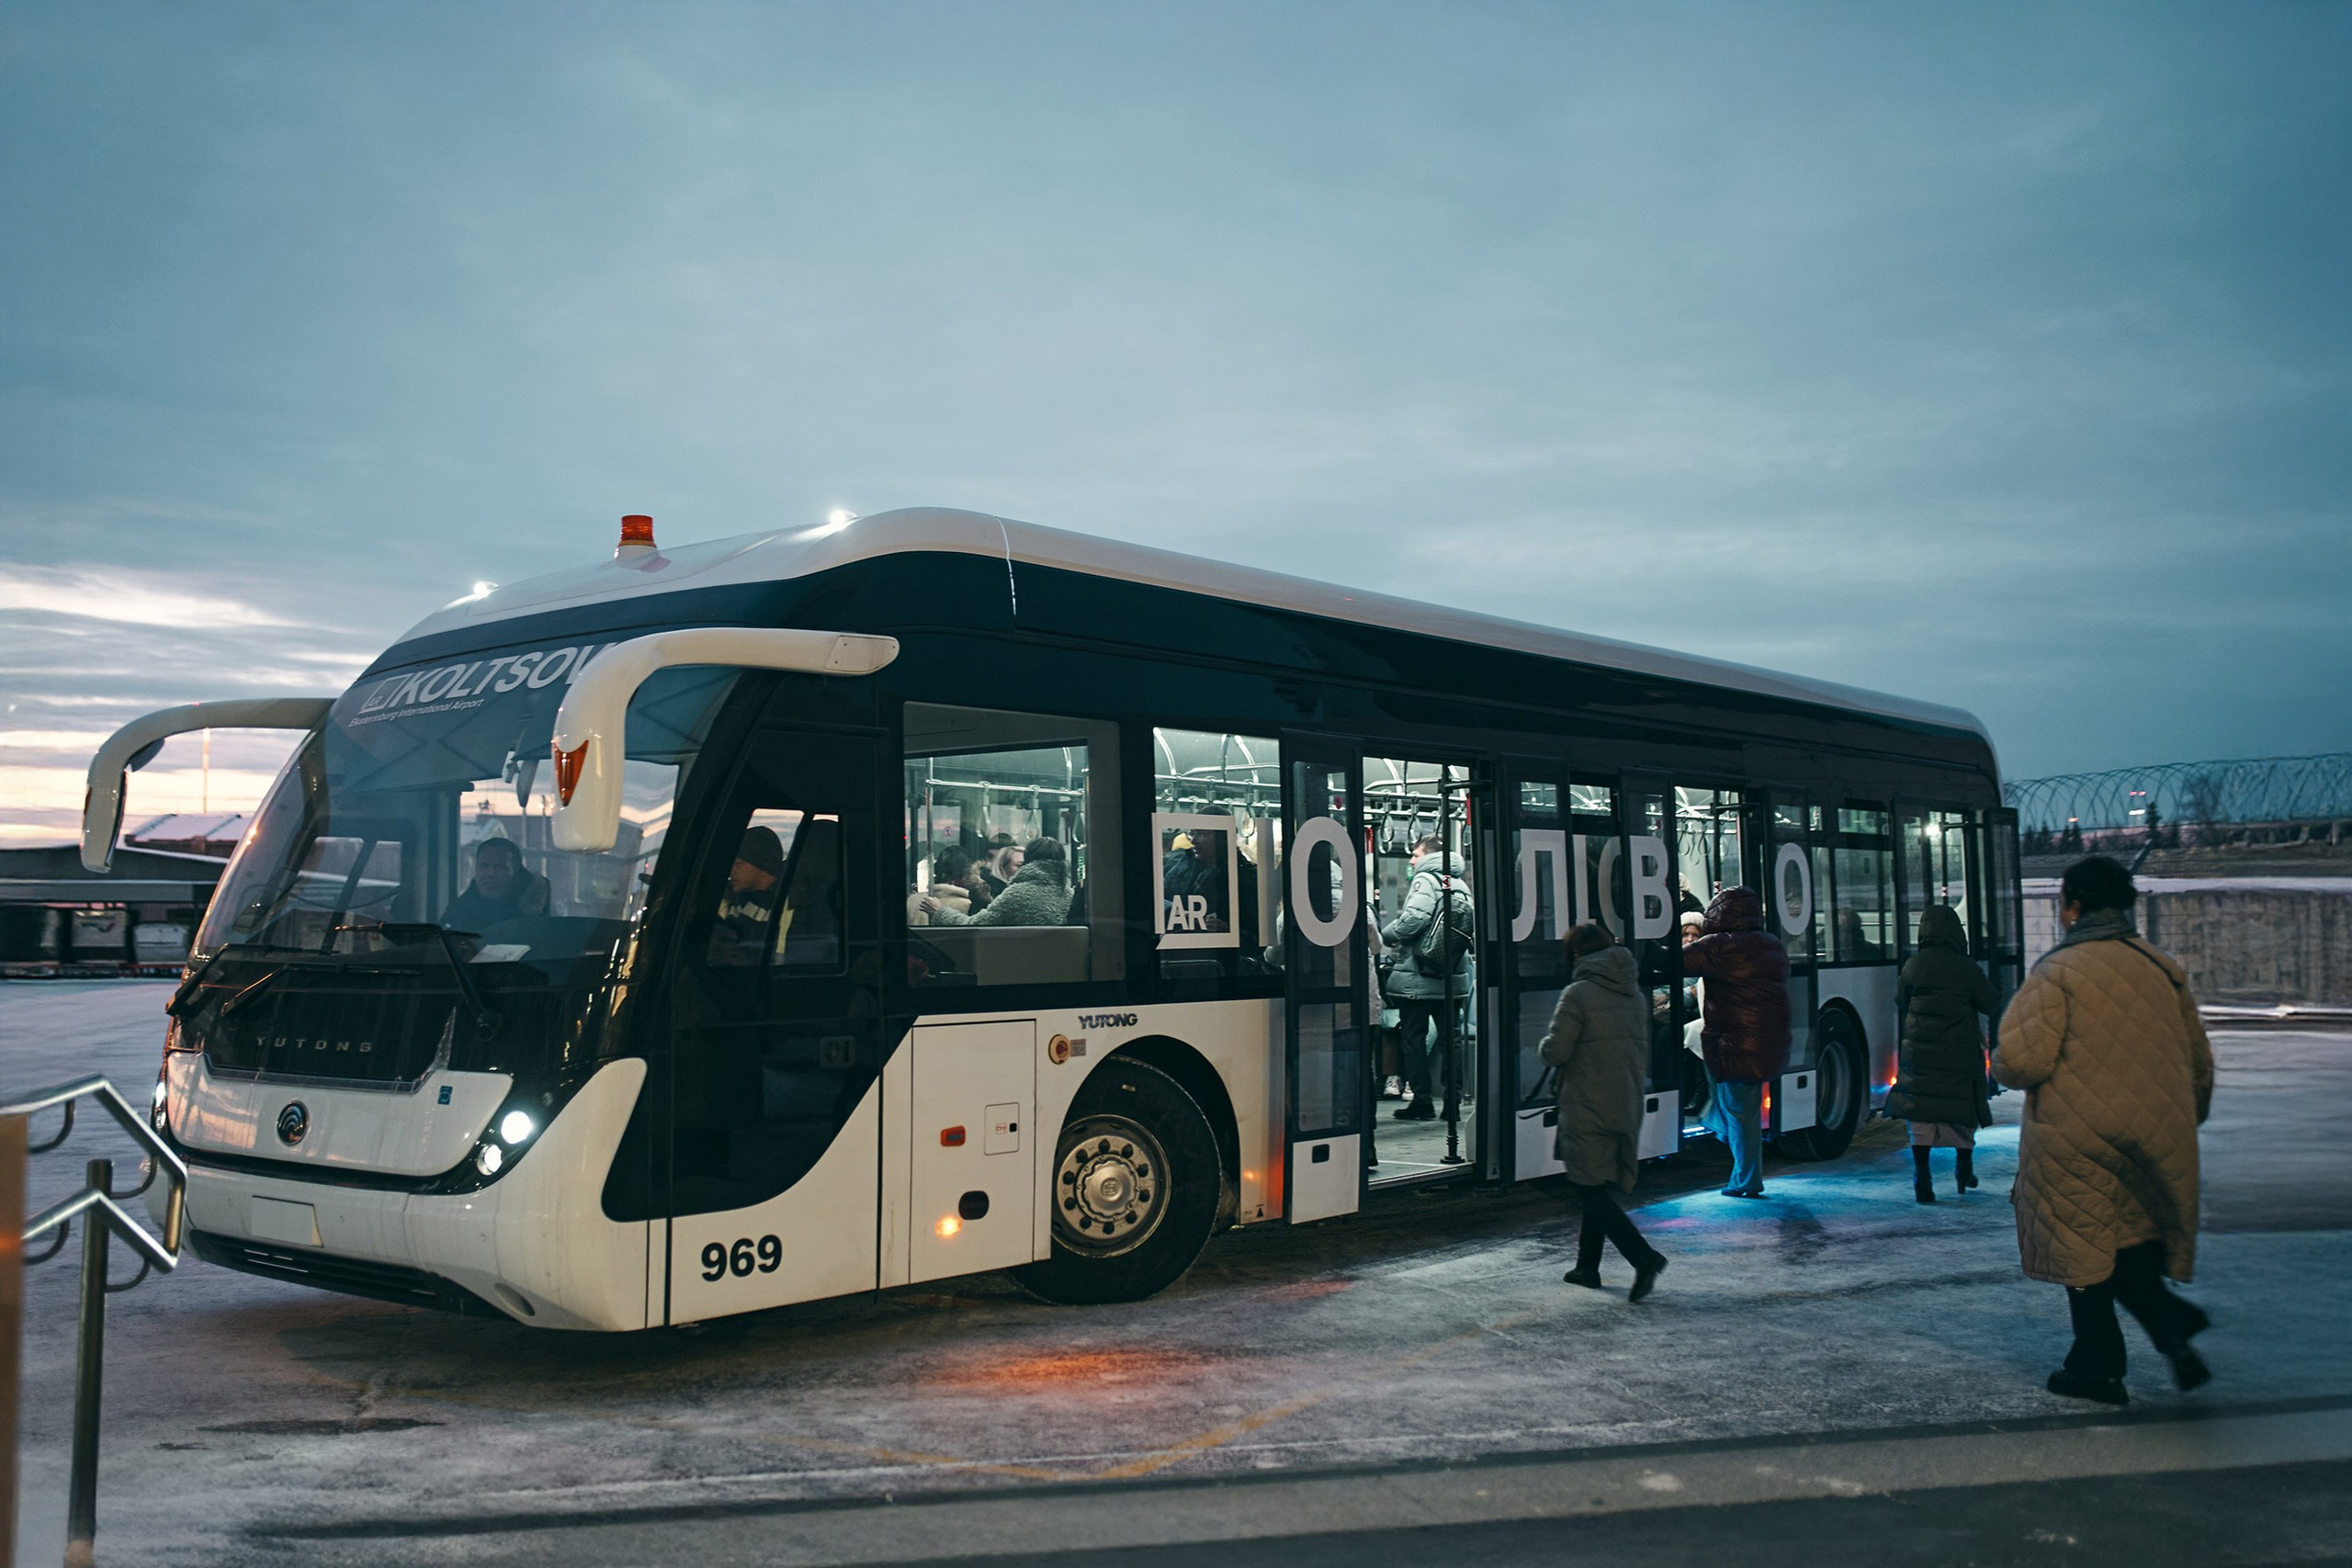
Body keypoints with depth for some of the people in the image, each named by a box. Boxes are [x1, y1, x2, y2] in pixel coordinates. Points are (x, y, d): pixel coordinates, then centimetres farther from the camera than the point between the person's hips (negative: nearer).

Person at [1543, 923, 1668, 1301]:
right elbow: (1642, 1048, 15)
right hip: (1628, 1107, 7)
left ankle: (1643, 1256, -16)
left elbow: (1555, 1051, -14)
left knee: (1590, 1189, -2)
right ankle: (1587, 1266, 24)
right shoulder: (1635, 994, 8)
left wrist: (1545, 1046, 7)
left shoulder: (1578, 993, -13)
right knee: (1600, 1187, 17)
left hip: (1588, 1108, -7)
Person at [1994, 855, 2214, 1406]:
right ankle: (2170, 1323, -3)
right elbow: (2199, 1062, 15)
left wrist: (2003, 1070, 6)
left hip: (2077, 1136, -5)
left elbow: (2021, 1060, -18)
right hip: (2157, 1134, 5)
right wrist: (2184, 1123, 30)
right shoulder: (2162, 968, 8)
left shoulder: (2057, 972, -11)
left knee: (2082, 1247, 7)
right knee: (2132, 1238, 18)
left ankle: (2097, 1369, 14)